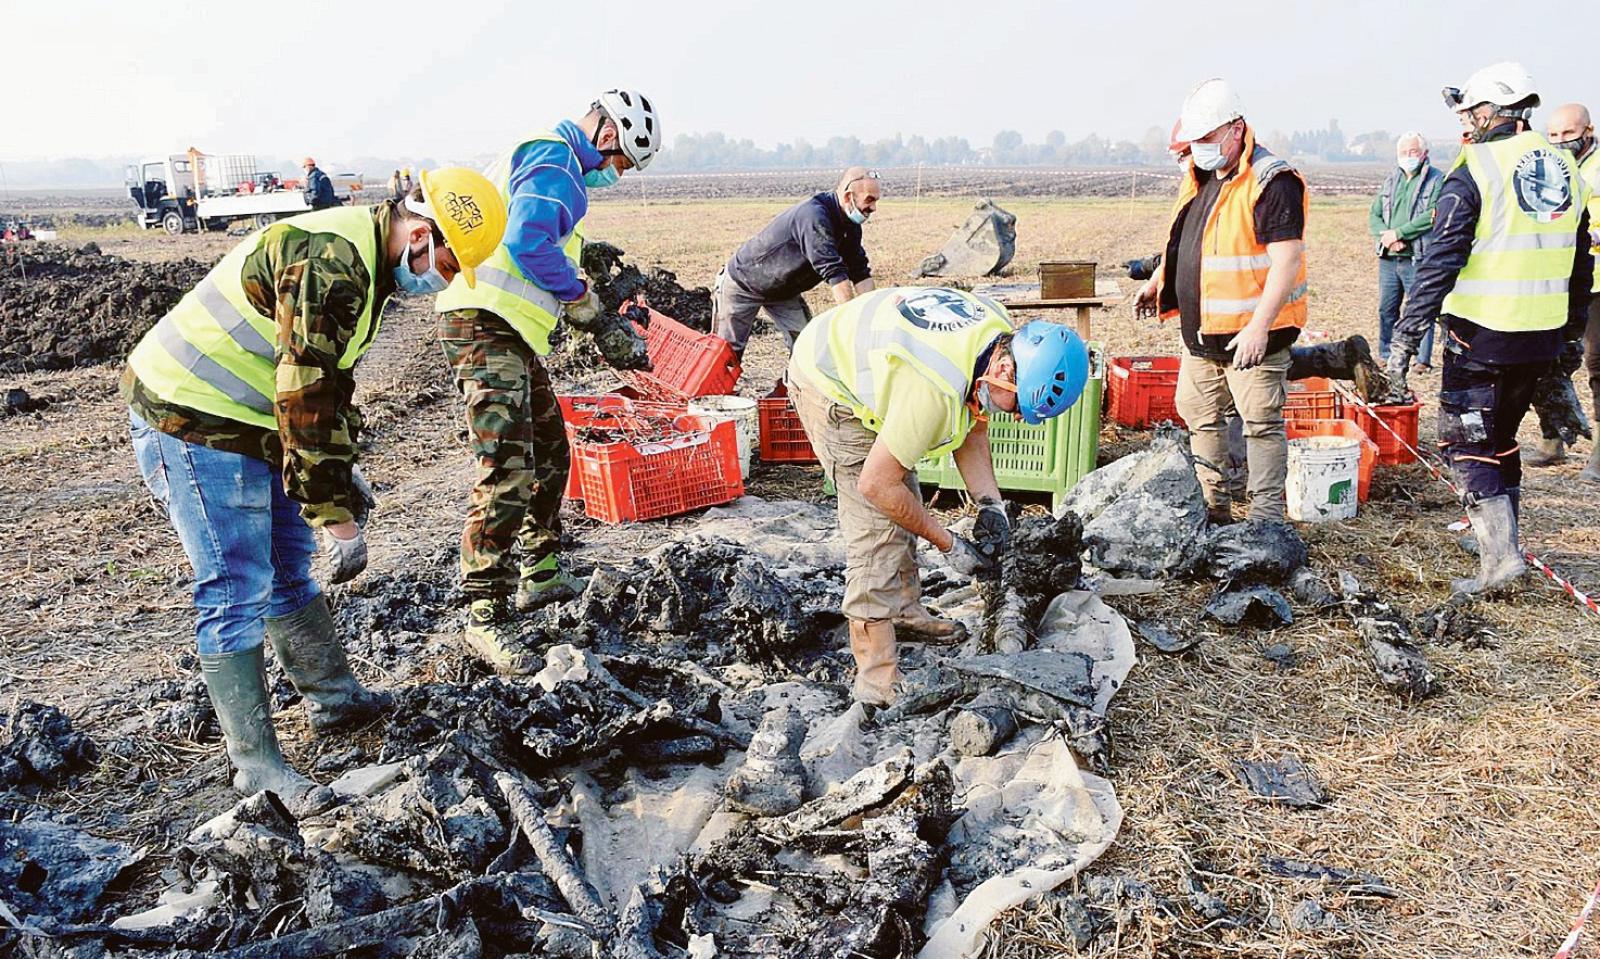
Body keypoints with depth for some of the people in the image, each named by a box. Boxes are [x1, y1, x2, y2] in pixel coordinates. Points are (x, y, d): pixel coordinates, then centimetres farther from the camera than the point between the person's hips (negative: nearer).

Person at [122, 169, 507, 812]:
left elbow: (327, 376, 19)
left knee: (290, 566, 17)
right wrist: (335, 514, -25)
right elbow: (303, 393, -28)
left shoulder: (364, 263, 9)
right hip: (189, 421, -10)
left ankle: (336, 700, 30)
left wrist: (342, 471, 15)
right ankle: (256, 765, 1)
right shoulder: (331, 259, -25)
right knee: (238, 591, -8)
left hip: (243, 418, 10)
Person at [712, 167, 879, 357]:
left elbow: (860, 272, -4)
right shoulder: (814, 215, -35)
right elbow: (833, 272, -40)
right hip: (742, 283, -8)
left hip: (784, 291, 8)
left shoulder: (849, 225, -6)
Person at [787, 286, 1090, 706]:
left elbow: (972, 426, 3)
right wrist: (949, 545, -19)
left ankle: (904, 611, 33)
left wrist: (990, 504, -8)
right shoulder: (936, 389, -39)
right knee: (877, 526, -13)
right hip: (827, 387, -9)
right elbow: (876, 484, -30)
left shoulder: (1006, 336, -12)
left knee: (903, 506, 16)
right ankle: (877, 678, -9)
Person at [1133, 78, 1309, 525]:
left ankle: (1266, 519, 6)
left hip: (1251, 333, -9)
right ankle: (1212, 506, 30)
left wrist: (1259, 326, -27)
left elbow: (1286, 259, -22)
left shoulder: (1272, 181, -17)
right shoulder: (1198, 176, 10)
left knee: (1261, 422, -2)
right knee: (1200, 414, 16)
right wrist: (1159, 281, 21)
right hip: (1201, 329, 9)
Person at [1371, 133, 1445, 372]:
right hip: (1388, 259, 6)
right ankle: (1385, 356, 24)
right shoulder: (1391, 180, 15)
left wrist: (1398, 232, -17)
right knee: (1386, 309, 13)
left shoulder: (1437, 180, -4)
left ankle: (1423, 359, 6)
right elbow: (1374, 215, 10)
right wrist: (1387, 237, -9)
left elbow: (1433, 216, -17)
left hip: (1418, 260, -6)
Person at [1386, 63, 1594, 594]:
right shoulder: (1564, 166, 10)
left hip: (1482, 332, -7)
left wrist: (1405, 336, -17)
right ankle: (1500, 535, 29)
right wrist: (1573, 331, 25)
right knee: (1501, 436, 21)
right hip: (1543, 335, 7)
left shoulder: (1475, 170, -11)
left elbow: (1440, 261, -17)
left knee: (1466, 441, 2)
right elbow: (1580, 261, 16)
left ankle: (1500, 553, -5)